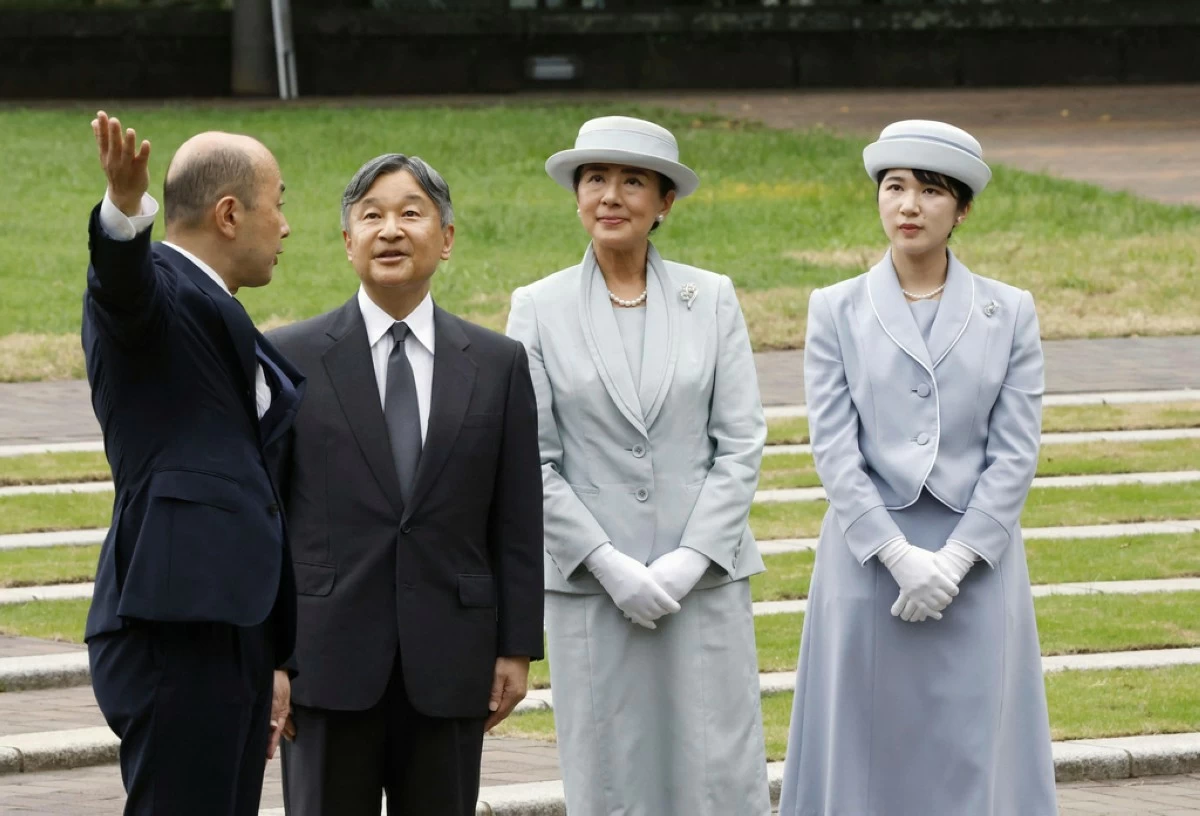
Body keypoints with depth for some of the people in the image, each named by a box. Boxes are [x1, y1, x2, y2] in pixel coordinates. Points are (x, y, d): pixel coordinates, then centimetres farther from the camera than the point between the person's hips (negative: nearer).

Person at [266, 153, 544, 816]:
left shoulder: (499, 364, 7)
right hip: (329, 659, -2)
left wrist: (518, 648, 3)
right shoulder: (291, 359, 2)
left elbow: (518, 522, 7)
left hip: (448, 662, 2)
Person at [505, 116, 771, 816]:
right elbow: (532, 461, -1)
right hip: (589, 584, 0)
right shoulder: (539, 308, 3)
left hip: (706, 579, 1)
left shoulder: (712, 299, 6)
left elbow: (741, 444, 2)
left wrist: (692, 560, -9)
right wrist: (609, 565, -10)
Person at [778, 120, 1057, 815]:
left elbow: (1016, 452, 0)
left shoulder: (1010, 313, 5)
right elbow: (834, 450, -2)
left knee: (975, 755, 0)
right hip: (869, 561, 0)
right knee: (868, 751, 1)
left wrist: (953, 562, -10)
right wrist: (900, 558, -13)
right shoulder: (837, 311, 4)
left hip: (977, 566, 0)